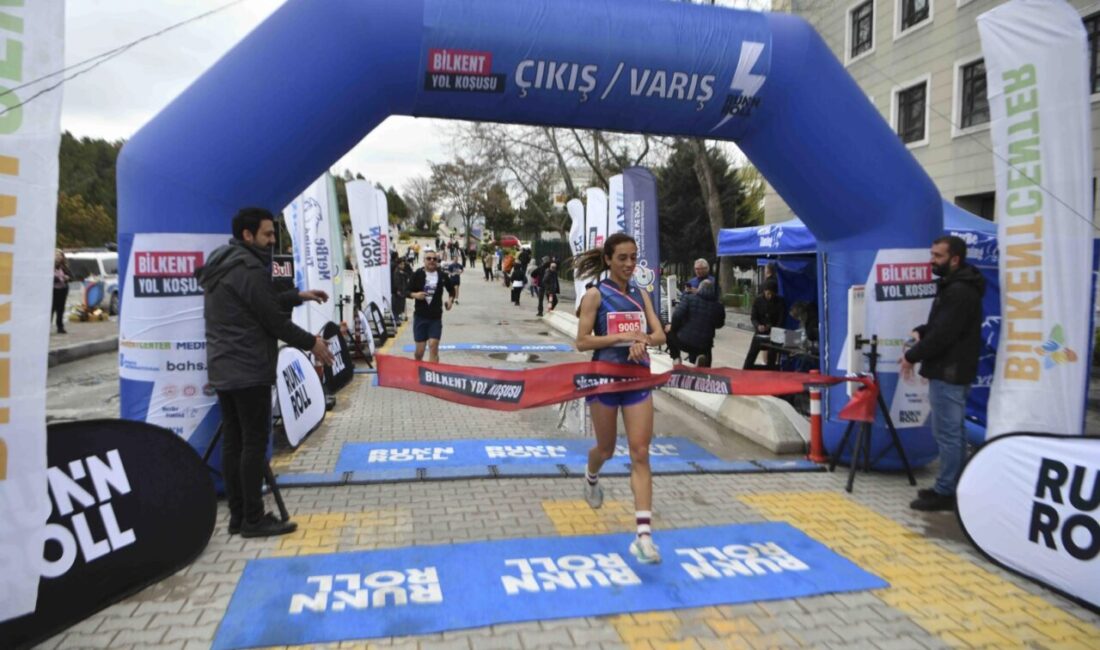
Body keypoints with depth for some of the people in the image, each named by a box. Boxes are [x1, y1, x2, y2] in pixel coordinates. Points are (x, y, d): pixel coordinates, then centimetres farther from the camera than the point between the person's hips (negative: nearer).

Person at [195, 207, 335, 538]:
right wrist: (311, 343, -6)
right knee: (254, 442, -4)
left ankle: (238, 515, 17)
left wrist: (298, 296, 20)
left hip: (223, 369, 10)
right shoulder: (248, 267, -16)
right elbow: (273, 319, -16)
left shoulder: (221, 266, 15)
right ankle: (253, 519, 2)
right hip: (248, 370, -10)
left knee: (232, 442, 10)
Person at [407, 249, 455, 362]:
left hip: (436, 317, 1)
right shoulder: (417, 274, -4)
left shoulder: (442, 275, 1)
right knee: (419, 351, 6)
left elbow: (451, 290, 18)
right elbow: (407, 291, 1)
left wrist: (450, 300, 0)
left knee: (433, 346, -10)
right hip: (420, 316, 0)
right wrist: (415, 295, -19)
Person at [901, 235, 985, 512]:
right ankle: (952, 488, 24)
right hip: (952, 371, 11)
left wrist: (912, 356, -13)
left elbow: (944, 333, -22)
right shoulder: (954, 286, 16)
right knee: (954, 431, 15)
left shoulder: (960, 291, -18)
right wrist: (921, 332, 5)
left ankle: (945, 492, 0)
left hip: (948, 373, -11)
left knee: (947, 433, -6)